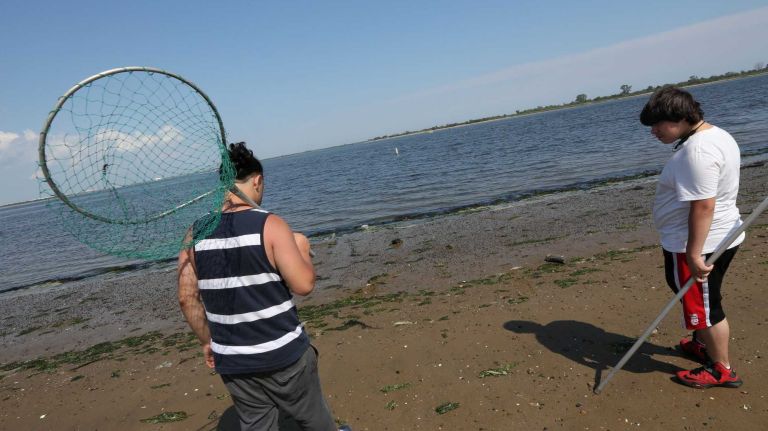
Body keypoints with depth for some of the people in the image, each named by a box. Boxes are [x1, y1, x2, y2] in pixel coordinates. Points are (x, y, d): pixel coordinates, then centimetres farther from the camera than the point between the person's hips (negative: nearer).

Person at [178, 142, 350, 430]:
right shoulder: (270, 225, -17)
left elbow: (187, 298, -1)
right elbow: (303, 285, -19)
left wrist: (207, 340, 13)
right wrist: (302, 249, 0)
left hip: (231, 360, 4)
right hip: (283, 353, -4)